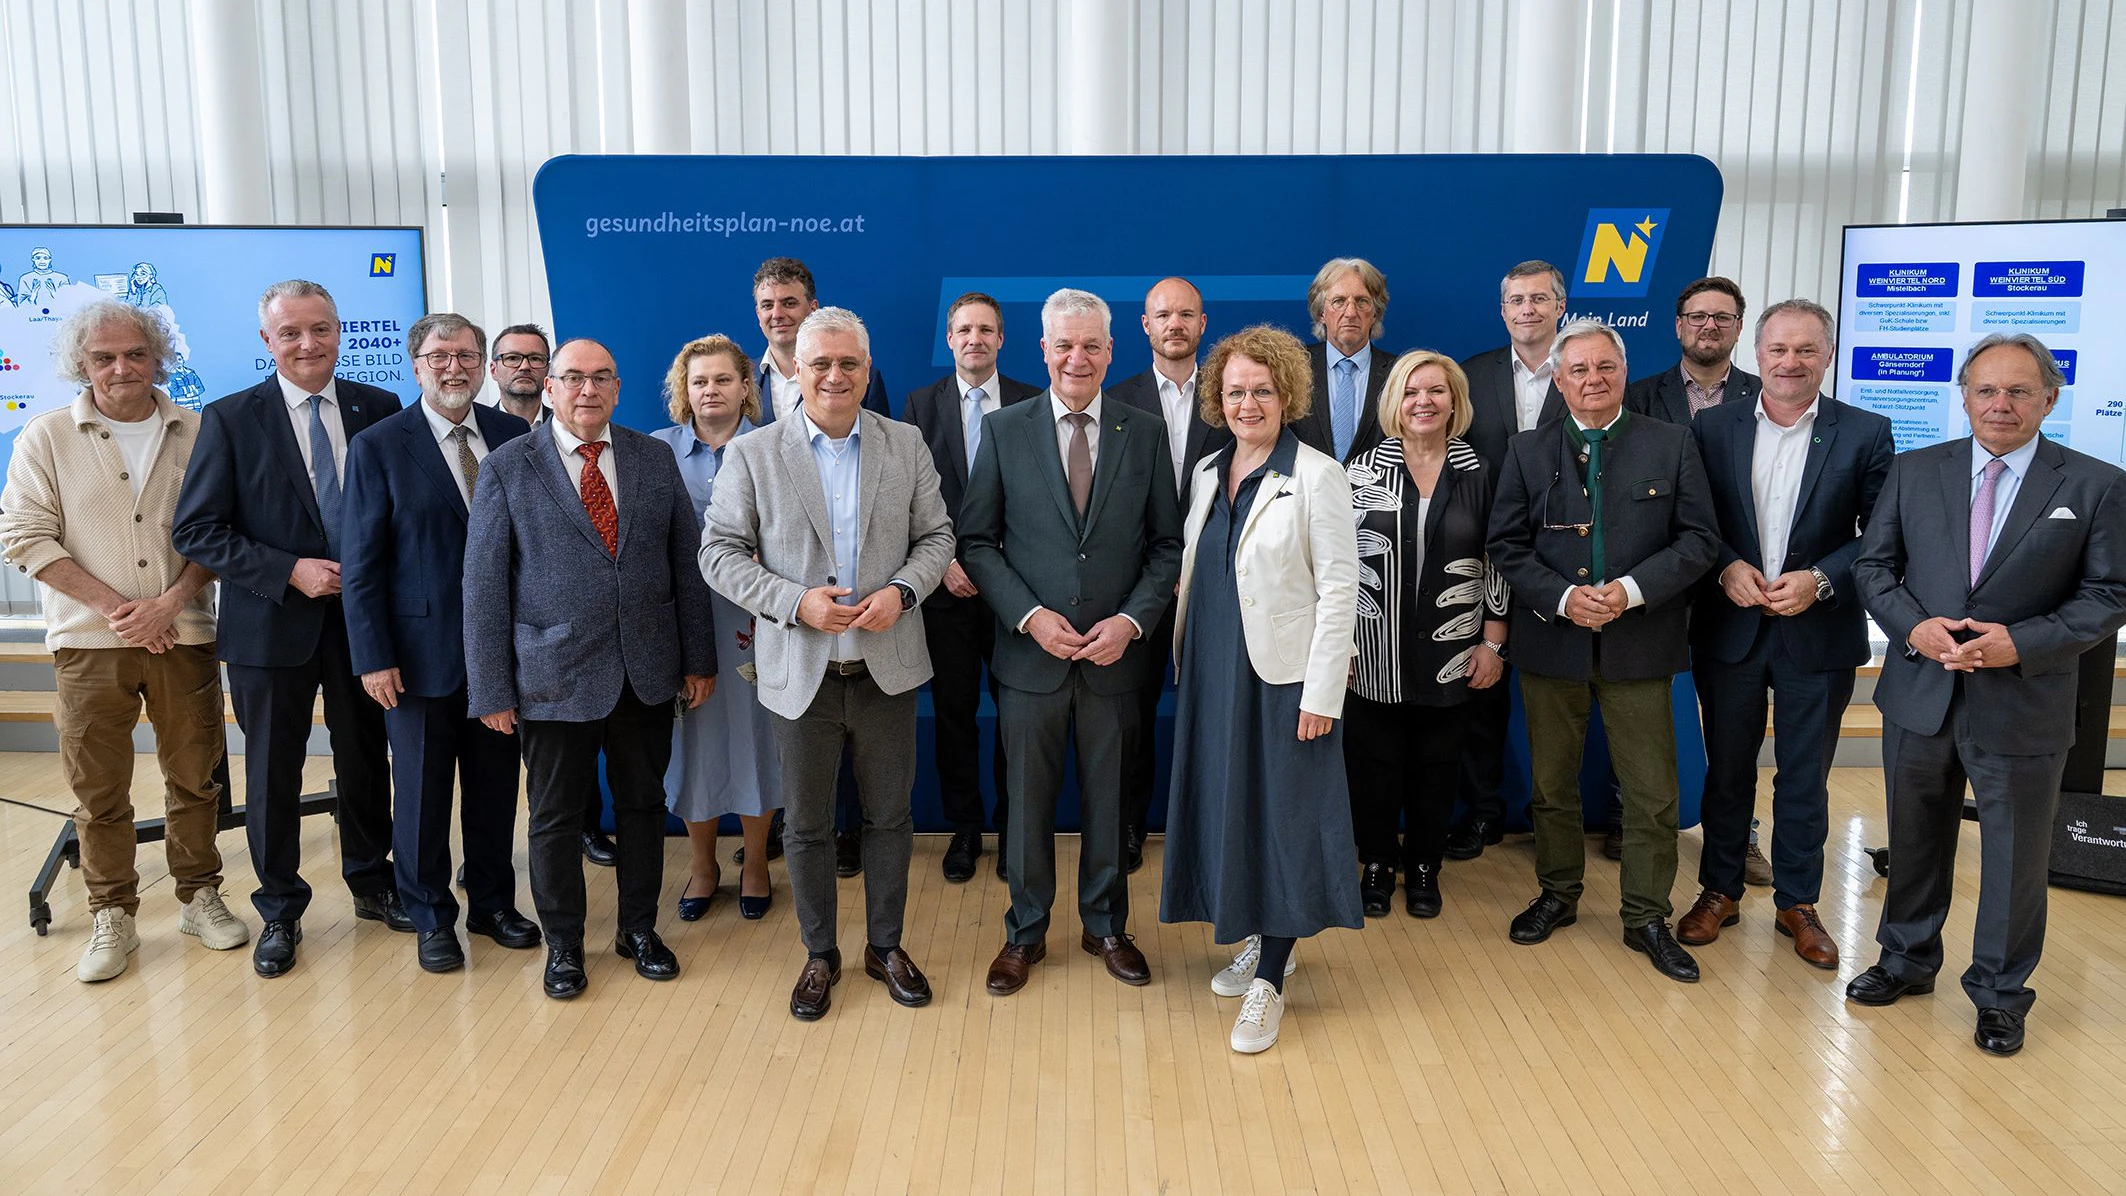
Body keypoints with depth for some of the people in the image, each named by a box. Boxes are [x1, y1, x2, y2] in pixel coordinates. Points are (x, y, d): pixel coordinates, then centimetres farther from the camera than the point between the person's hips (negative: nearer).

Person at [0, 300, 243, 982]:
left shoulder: (195, 434, 4)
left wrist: (169, 602, -11)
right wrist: (114, 606, -10)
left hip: (183, 636, 1)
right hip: (89, 643, 0)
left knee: (195, 777, 9)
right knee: (98, 791, 5)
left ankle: (199, 896, 23)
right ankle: (112, 918, 18)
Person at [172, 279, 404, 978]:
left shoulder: (380, 410, 1)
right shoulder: (230, 419, -4)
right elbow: (194, 530, -7)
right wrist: (290, 571, -17)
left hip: (363, 618, 2)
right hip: (272, 625, -1)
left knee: (366, 760, 14)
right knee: (273, 774, 9)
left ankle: (371, 882, 33)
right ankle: (280, 912, 26)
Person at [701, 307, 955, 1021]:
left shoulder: (906, 445, 3)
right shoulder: (752, 454, -3)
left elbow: (936, 535, 5)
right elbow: (720, 552, -4)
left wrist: (902, 590, -14)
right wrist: (794, 601, -17)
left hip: (886, 668, 2)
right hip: (801, 673, -1)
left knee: (890, 816, 13)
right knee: (806, 825, 11)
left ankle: (885, 947, 32)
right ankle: (820, 955, 30)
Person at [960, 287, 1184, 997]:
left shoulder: (1145, 434, 2)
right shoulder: (1004, 431, 0)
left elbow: (1168, 545, 3)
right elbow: (976, 540, -1)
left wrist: (1132, 620, -11)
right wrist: (1029, 615, -13)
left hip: (1115, 654, 1)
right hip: (1030, 653, 0)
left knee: (1108, 798, 13)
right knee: (1028, 799, 10)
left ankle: (1105, 926, 32)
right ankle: (1025, 932, 28)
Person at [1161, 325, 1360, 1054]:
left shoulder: (1316, 477, -9)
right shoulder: (1207, 473, 10)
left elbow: (1339, 588, -12)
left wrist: (1322, 693, -16)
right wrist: (1185, 660, 10)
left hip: (1282, 675, -6)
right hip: (1214, 670, 6)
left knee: (1282, 815, 1)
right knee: (1228, 804, 13)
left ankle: (1270, 981, 10)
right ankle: (1257, 939, 32)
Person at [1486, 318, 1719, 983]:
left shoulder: (1672, 446, 1)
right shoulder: (1527, 452, 4)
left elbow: (1699, 540, -3)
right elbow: (1507, 546, 0)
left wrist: (1631, 590, -17)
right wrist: (1563, 597, -15)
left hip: (1639, 644, -1)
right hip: (1552, 644, 1)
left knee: (1651, 793, 3)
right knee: (1552, 784, 14)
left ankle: (1646, 918, 18)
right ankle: (1558, 895, 31)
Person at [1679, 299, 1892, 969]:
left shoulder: (1866, 434, -2)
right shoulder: (1713, 427, 0)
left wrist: (1819, 580, -16)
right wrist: (1727, 567, -14)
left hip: (1819, 635, -1)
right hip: (1728, 630, 1)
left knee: (1805, 776, 11)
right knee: (1726, 769, 13)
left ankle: (1797, 902, 26)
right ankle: (1719, 890, 28)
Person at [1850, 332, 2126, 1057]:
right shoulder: (1915, 472, 3)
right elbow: (1873, 566, 5)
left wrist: (2023, 643, -19)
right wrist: (1912, 627, -13)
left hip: (2024, 705, -2)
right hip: (1919, 695, 3)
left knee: (2016, 856, 10)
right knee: (1915, 840, 17)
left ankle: (2000, 994, 28)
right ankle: (1907, 961, 37)